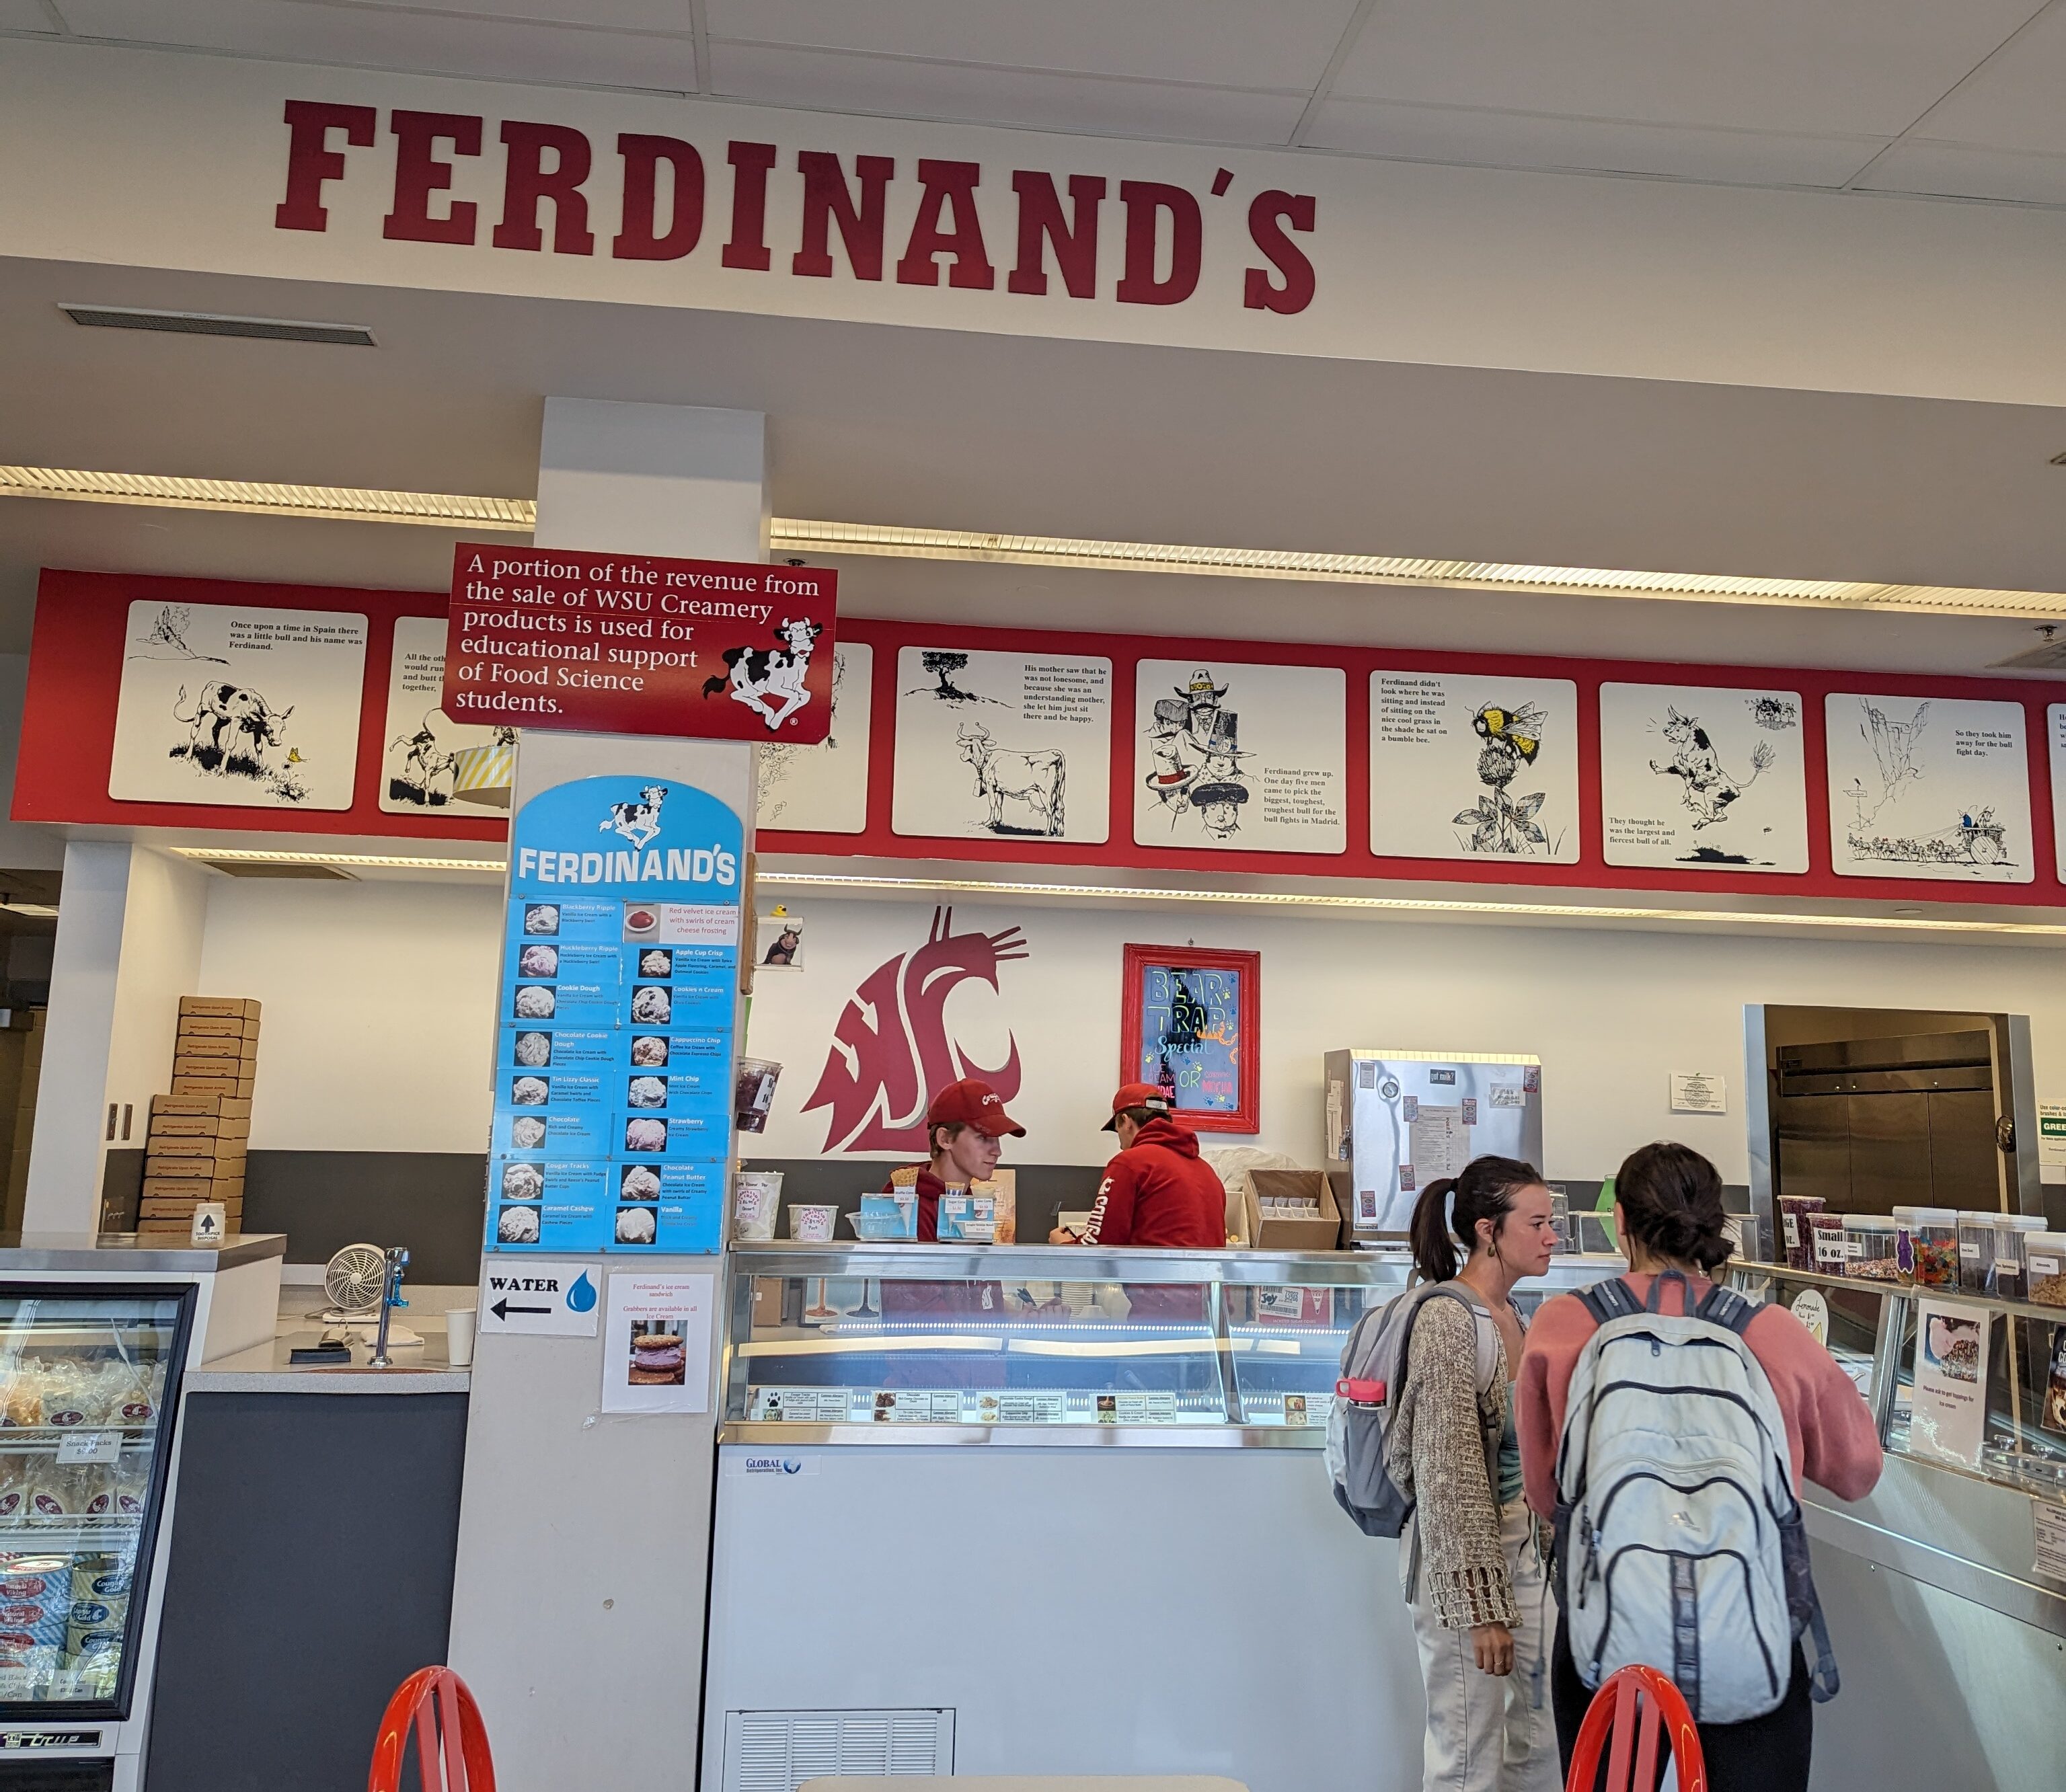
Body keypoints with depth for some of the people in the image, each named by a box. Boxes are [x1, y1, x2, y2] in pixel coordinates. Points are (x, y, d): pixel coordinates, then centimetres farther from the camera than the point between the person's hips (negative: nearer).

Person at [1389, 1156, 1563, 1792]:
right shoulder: (1448, 1319, -19)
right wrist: (1481, 1606, -20)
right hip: (1463, 1556, -9)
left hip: (1523, 1550, 9)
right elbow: (1448, 1476, -20)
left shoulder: (1511, 1315, 8)